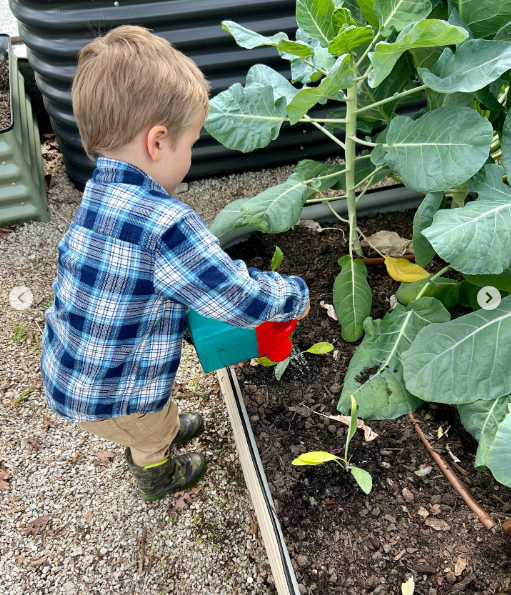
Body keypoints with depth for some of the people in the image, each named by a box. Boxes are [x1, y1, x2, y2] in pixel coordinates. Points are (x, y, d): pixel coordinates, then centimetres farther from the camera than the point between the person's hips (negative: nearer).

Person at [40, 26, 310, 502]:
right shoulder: (165, 225, -37)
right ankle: (157, 476, 62)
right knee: (151, 437, 30)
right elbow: (241, 298, -30)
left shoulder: (98, 194, -9)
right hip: (108, 397, -6)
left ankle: (162, 430, 69)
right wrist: (295, 295, -12)